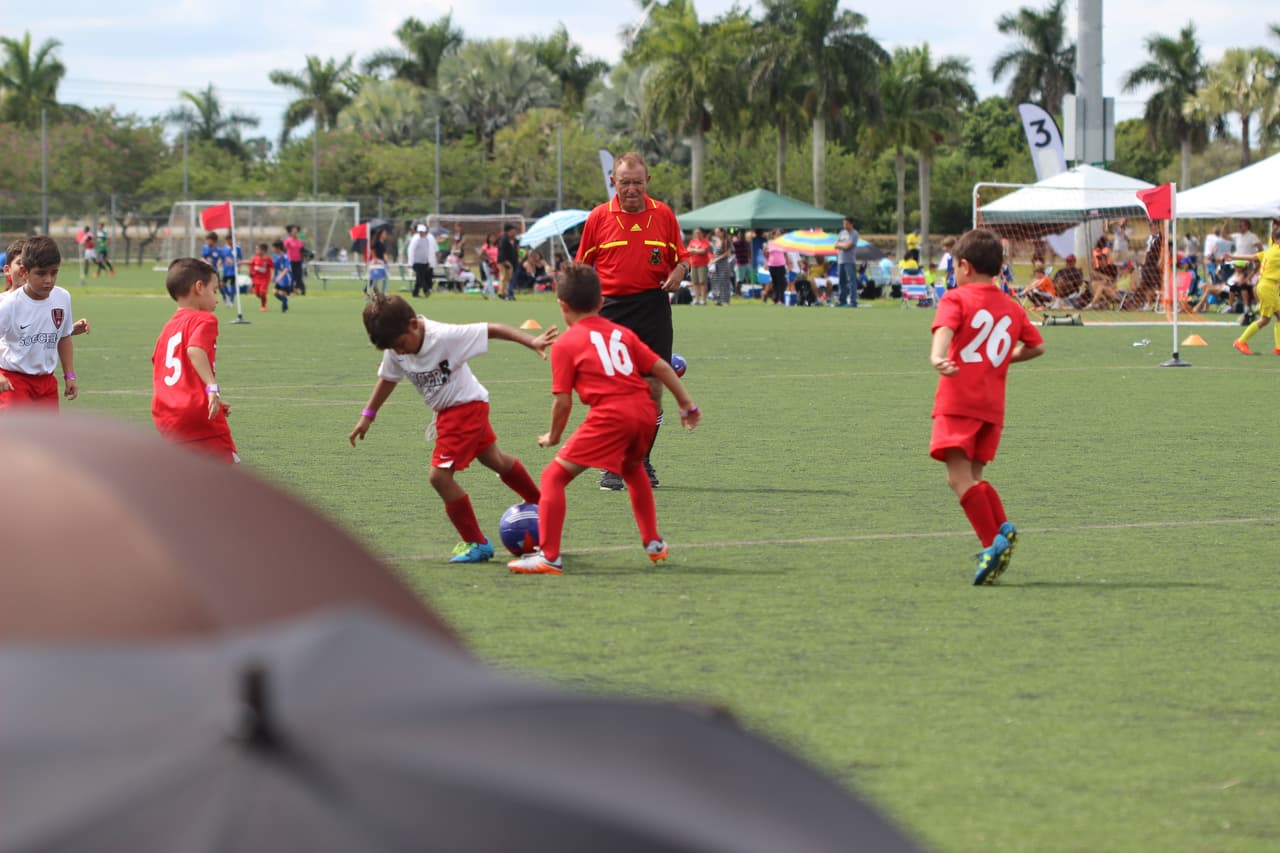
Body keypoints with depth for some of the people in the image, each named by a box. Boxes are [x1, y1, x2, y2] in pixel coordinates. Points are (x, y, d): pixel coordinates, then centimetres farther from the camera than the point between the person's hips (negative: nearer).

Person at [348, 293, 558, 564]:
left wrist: (532, 342, -33)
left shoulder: (445, 336, -30)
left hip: (468, 405, -8)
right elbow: (388, 379, 10)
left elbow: (492, 330, -27)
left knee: (440, 475, -15)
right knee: (494, 460, 26)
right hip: (445, 411, 8)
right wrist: (367, 416, 11)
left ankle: (476, 543, -2)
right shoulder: (394, 351, -9)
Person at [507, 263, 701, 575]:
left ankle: (549, 556, -9)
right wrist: (687, 404, 23)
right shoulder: (622, 333, 22)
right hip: (644, 409, 6)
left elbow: (562, 401, 2)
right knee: (632, 468, 36)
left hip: (609, 415, -6)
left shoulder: (566, 344, 6)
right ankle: (653, 543, 40)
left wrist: (553, 437, 17)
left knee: (554, 476, 0)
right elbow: (661, 367, 17)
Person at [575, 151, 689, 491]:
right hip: (612, 307, -1)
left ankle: (643, 460, 17)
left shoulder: (663, 215, 6)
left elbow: (681, 256, 13)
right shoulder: (598, 217, 3)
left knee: (653, 388, 2)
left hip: (654, 307, 1)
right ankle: (612, 466, 3)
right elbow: (583, 268, 9)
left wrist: (679, 272, -9)